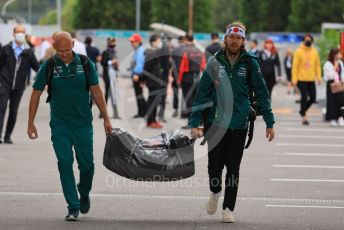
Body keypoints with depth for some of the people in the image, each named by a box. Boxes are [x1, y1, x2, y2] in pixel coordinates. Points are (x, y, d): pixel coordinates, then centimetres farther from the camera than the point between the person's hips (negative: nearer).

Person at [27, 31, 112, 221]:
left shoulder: (85, 64, -3)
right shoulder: (48, 67, -4)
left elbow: (96, 91, 4)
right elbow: (36, 94, 4)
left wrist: (106, 118, 3)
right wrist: (31, 123, 2)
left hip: (83, 123, 0)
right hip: (60, 125, 0)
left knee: (86, 164, 2)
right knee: (65, 163, -6)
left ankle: (84, 194, 32)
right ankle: (73, 207, 0)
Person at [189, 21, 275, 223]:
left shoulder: (250, 63, -2)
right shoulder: (215, 62, -1)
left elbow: (262, 93, 2)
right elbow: (202, 93, 0)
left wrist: (270, 123, -1)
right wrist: (195, 123, -5)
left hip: (239, 125, 0)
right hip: (216, 123, 1)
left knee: (233, 168, 4)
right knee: (215, 165, 3)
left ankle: (229, 208, 15)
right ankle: (215, 192, 34)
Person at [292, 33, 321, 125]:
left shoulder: (314, 52, 6)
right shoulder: (298, 52, -7)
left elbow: (317, 65, 10)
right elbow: (295, 66, -8)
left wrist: (319, 77, 3)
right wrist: (294, 79, -12)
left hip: (311, 79, 5)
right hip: (301, 79, -5)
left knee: (313, 98, 4)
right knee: (304, 97, -6)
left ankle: (303, 111, 28)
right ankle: (304, 117, 5)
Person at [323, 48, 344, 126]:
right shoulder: (328, 64, -9)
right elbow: (330, 75, -16)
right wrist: (335, 66, -16)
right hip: (331, 84, -5)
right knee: (332, 101, -4)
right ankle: (332, 119, 3)